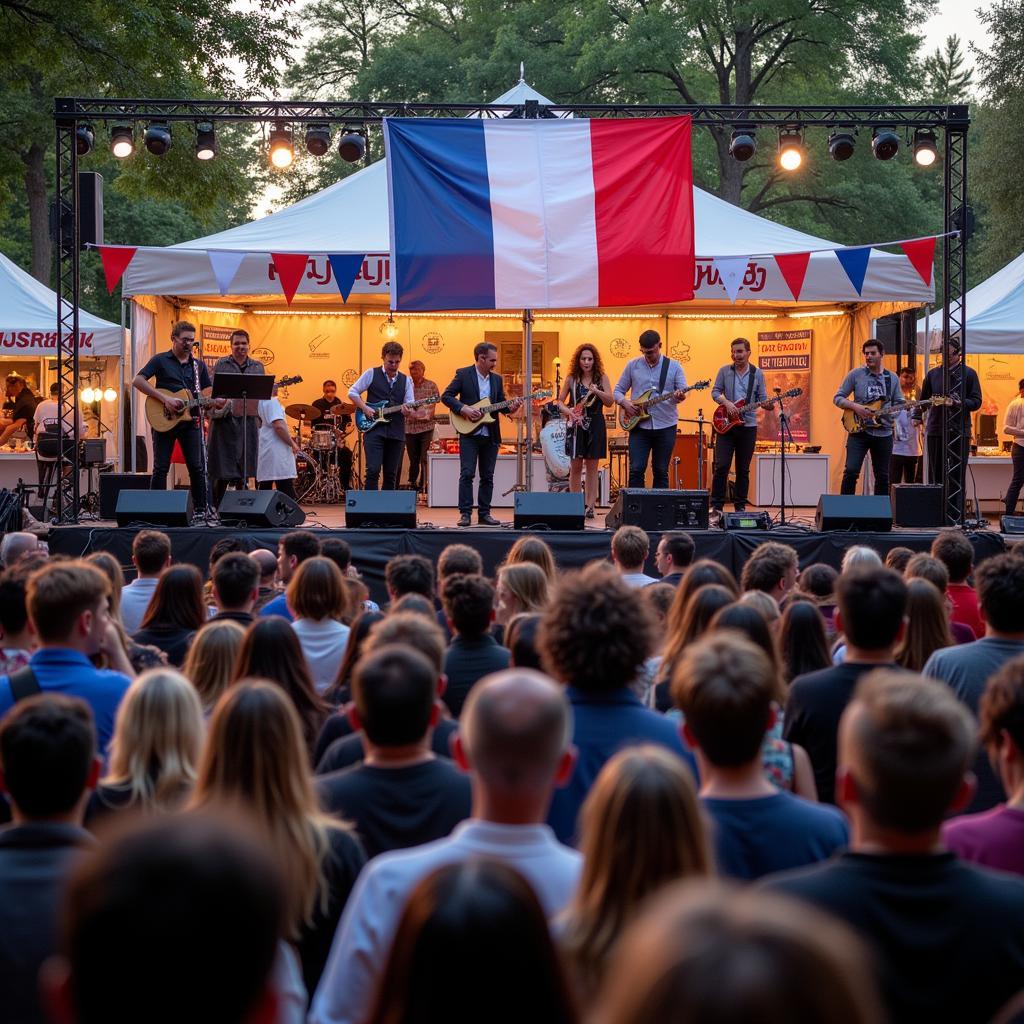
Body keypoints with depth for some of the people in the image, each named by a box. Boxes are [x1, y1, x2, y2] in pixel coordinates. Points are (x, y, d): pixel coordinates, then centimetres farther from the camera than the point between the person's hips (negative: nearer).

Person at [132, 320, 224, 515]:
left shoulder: (199, 365, 14)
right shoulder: (161, 360, 1)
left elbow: (206, 393, 18)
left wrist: (215, 402, -7)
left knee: (197, 467, 0)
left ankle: (201, 509, 5)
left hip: (190, 420, 3)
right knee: (161, 468, -1)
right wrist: (164, 399, -16)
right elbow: (137, 381, -9)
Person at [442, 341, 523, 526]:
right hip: (469, 434, -5)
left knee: (487, 476, 6)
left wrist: (511, 407, -6)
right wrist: (464, 409, -17)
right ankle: (465, 513, -5)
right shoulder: (463, 374, -2)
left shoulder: (497, 379, 12)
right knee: (467, 474, -8)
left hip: (490, 435, 5)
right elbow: (446, 396, -5)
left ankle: (484, 513, 12)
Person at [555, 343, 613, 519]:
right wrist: (568, 411, -11)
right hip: (576, 425, 0)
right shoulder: (571, 378, 3)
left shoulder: (601, 377, 2)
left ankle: (589, 506, 3)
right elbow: (559, 401, 8)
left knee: (592, 466, 1)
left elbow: (610, 402, -2)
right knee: (575, 466, 1)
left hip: (595, 425, 0)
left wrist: (597, 392, -18)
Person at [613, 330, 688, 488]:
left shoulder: (674, 367, 3)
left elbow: (683, 391, 0)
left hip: (666, 426, 0)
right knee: (636, 469, -6)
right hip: (639, 426, 0)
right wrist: (624, 403, -9)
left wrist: (680, 396, -24)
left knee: (661, 472, 5)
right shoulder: (632, 366, 6)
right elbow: (618, 390, 11)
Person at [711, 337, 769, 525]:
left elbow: (762, 398, 5)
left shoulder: (757, 373, 5)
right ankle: (716, 507, -2)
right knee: (721, 466, -8)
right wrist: (726, 403, -15)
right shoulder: (724, 371, 4)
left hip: (748, 426, 1)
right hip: (726, 424, -1)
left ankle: (740, 508, 14)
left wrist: (767, 404, -17)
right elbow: (715, 391, 3)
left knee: (743, 469, 6)